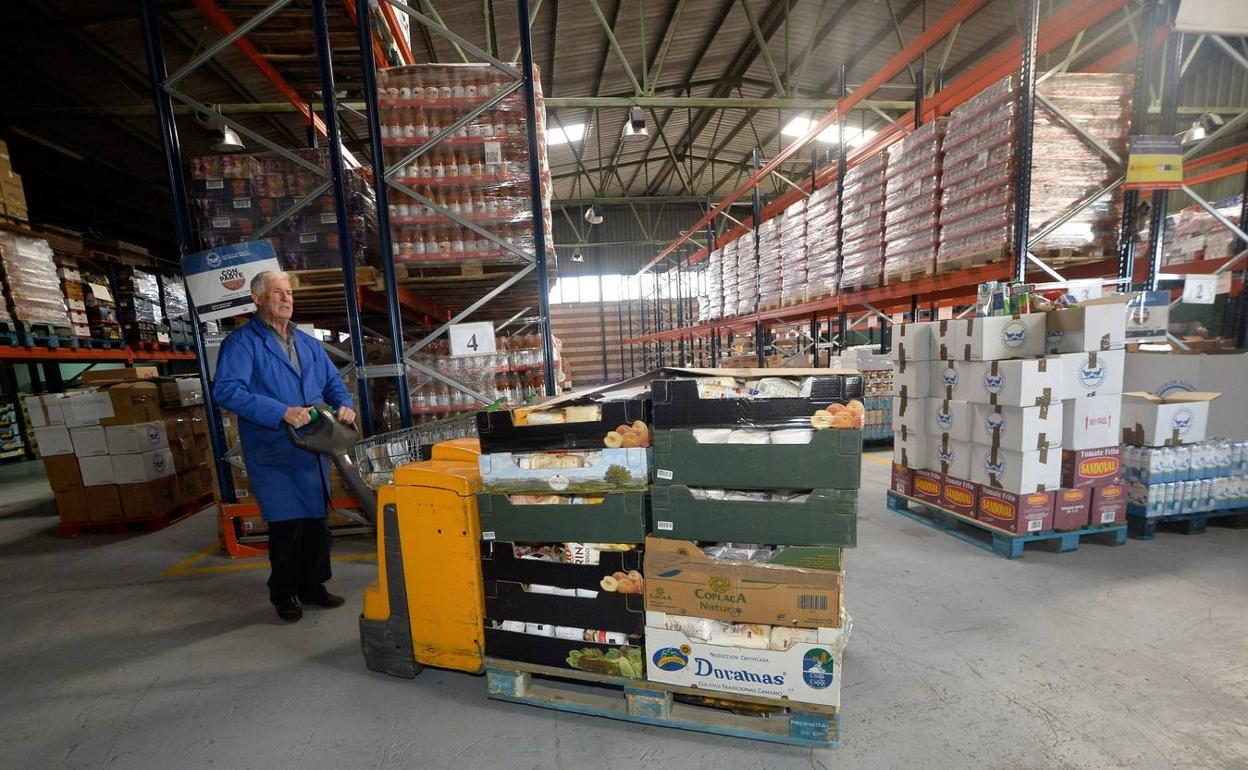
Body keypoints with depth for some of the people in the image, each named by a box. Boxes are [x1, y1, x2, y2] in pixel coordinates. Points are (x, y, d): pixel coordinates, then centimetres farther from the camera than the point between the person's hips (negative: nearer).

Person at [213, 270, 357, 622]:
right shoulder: (242, 342, -6)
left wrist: (344, 405, -4)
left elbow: (333, 382, 17)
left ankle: (312, 586, 31)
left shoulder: (308, 343, 15)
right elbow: (227, 390, -18)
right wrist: (281, 412, -27)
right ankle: (284, 593, 23)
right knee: (287, 526, -1)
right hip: (273, 454, -6)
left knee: (316, 523, 13)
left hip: (313, 451, 6)